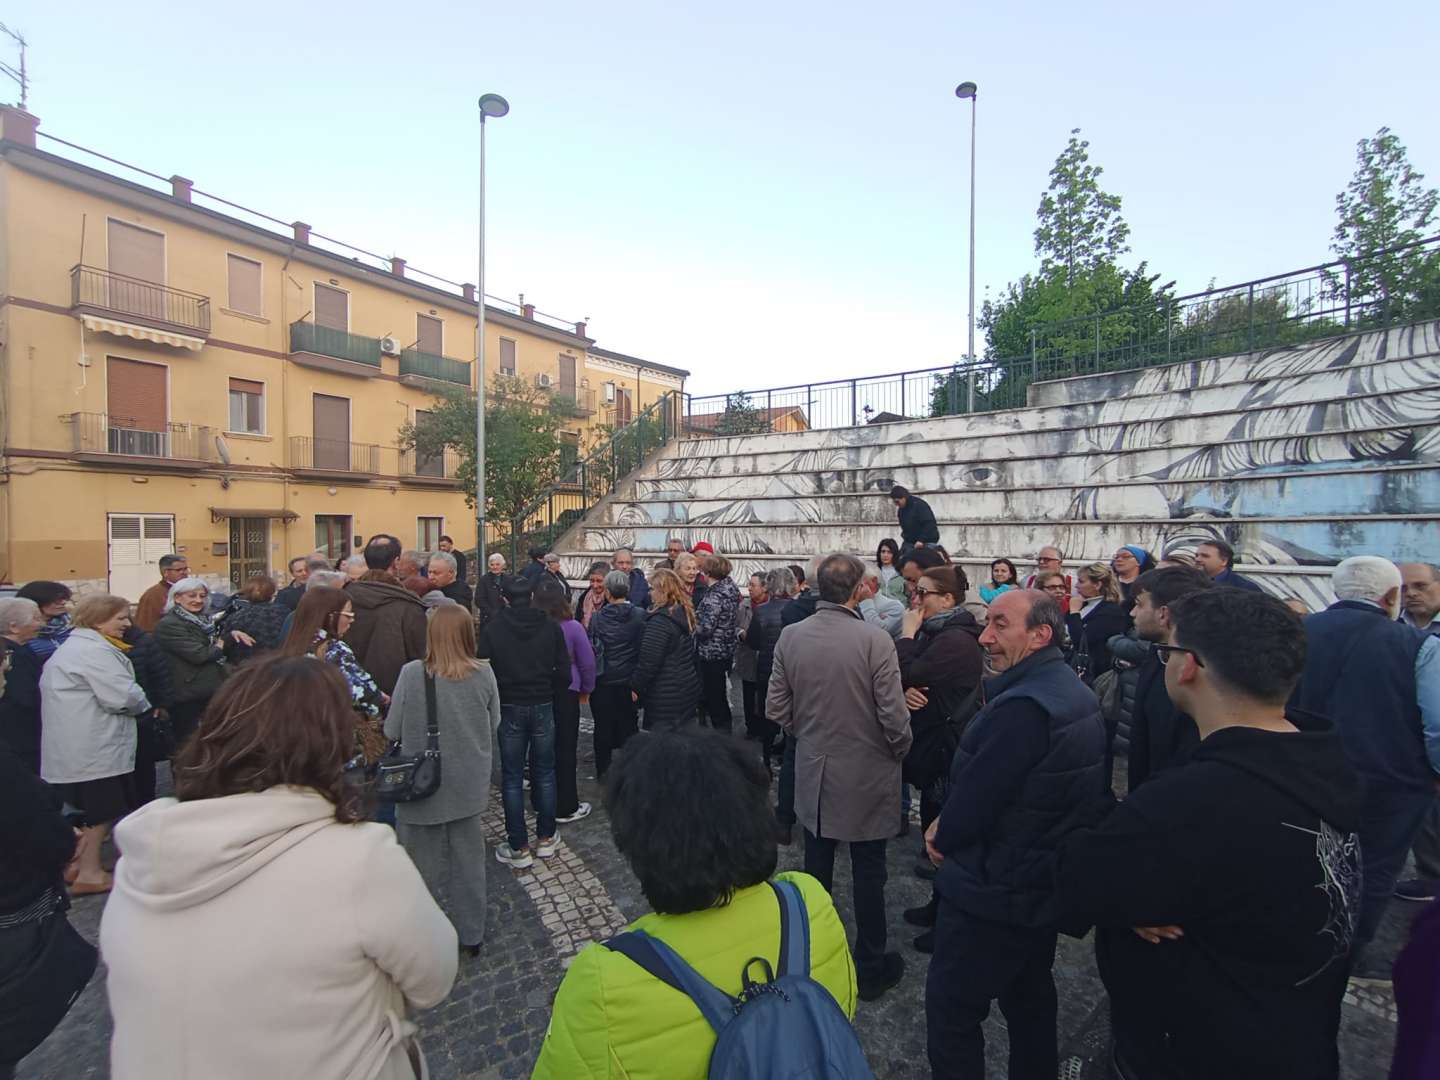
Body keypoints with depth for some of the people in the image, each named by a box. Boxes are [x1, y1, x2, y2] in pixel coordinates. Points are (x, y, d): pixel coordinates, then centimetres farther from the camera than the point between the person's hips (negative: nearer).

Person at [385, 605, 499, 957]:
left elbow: (392, 731, -7)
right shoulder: (483, 674, -12)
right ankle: (471, 934, 33)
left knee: (424, 865, 16)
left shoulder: (412, 674, -17)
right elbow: (493, 725, 0)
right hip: (469, 785, 2)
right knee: (469, 861, 18)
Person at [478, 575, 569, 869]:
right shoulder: (550, 626, -5)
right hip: (543, 707, 1)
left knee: (512, 778, 7)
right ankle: (545, 838, 23)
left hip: (509, 709, -1)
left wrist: (495, 701, 11)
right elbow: (563, 672, -4)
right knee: (544, 773, 13)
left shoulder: (492, 628, -7)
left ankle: (518, 848, 13)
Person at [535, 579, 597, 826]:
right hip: (565, 692, -3)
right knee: (565, 748, 5)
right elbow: (587, 662, -6)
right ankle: (565, 807, 12)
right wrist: (586, 689, 9)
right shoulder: (572, 627, -13)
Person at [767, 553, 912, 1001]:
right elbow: (894, 716, -20)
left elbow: (776, 708, -4)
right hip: (866, 774, -3)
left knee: (816, 867, 21)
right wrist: (900, 751, 1)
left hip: (813, 771, 4)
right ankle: (870, 967, 31)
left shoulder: (790, 636, -10)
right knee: (868, 871, 14)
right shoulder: (875, 640, -22)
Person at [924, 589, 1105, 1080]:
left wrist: (941, 837, -5)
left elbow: (975, 795, -26)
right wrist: (950, 826, 3)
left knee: (951, 1007, 7)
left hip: (993, 892, -9)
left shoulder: (1023, 707, -29)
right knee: (1030, 996, 26)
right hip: (1044, 882, 10)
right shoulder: (1075, 693, 3)